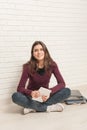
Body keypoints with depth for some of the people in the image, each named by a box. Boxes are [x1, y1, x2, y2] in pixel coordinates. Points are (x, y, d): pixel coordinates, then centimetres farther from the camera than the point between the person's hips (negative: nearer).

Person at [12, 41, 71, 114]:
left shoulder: (52, 65, -12)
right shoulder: (28, 67, -16)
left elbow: (62, 83, -15)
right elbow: (20, 88, -18)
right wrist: (31, 93, -39)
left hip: (45, 95, 2)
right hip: (32, 96, -1)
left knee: (67, 91, -23)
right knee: (15, 96, -32)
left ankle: (33, 107, -24)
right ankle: (49, 107, -27)